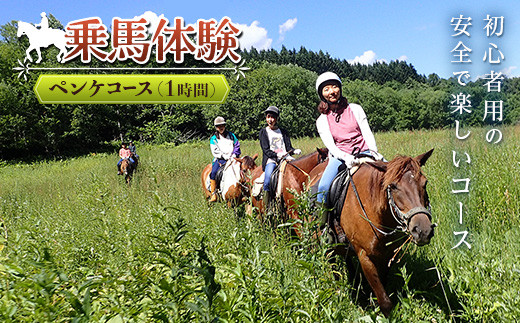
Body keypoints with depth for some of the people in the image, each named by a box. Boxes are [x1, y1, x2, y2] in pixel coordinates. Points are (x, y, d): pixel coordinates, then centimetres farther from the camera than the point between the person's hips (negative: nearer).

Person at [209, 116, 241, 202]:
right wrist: (226, 157, -11)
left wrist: (234, 156, -3)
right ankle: (213, 194, -24)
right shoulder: (213, 139, 11)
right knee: (213, 172, -27)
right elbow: (215, 151, 0)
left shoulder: (231, 135, 17)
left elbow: (237, 147, 15)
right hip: (220, 159, -1)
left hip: (232, 158, 1)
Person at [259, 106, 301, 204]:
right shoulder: (263, 132, 13)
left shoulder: (283, 132, 22)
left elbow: (288, 147, 16)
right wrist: (276, 155, -17)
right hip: (271, 160, -3)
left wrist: (295, 151, -8)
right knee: (268, 175, -34)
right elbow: (266, 150, 1)